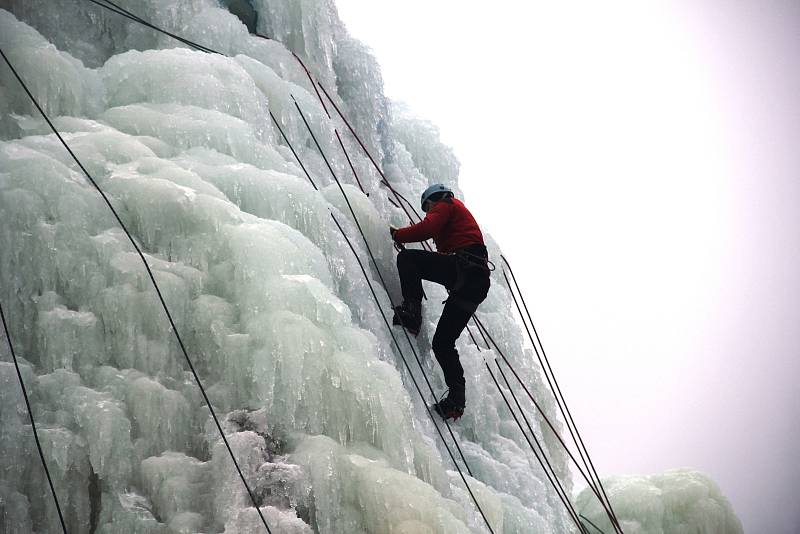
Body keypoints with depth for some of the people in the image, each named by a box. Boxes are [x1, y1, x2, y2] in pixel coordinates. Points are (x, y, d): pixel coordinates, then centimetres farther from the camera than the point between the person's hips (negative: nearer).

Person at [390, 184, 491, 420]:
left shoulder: (446, 205, 14)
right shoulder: (460, 213, 41)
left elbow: (427, 228, -6)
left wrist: (396, 234, 5)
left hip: (462, 266, -9)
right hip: (479, 281, 9)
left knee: (406, 258, -11)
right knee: (443, 343, 7)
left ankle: (412, 310, -26)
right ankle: (457, 398, -4)